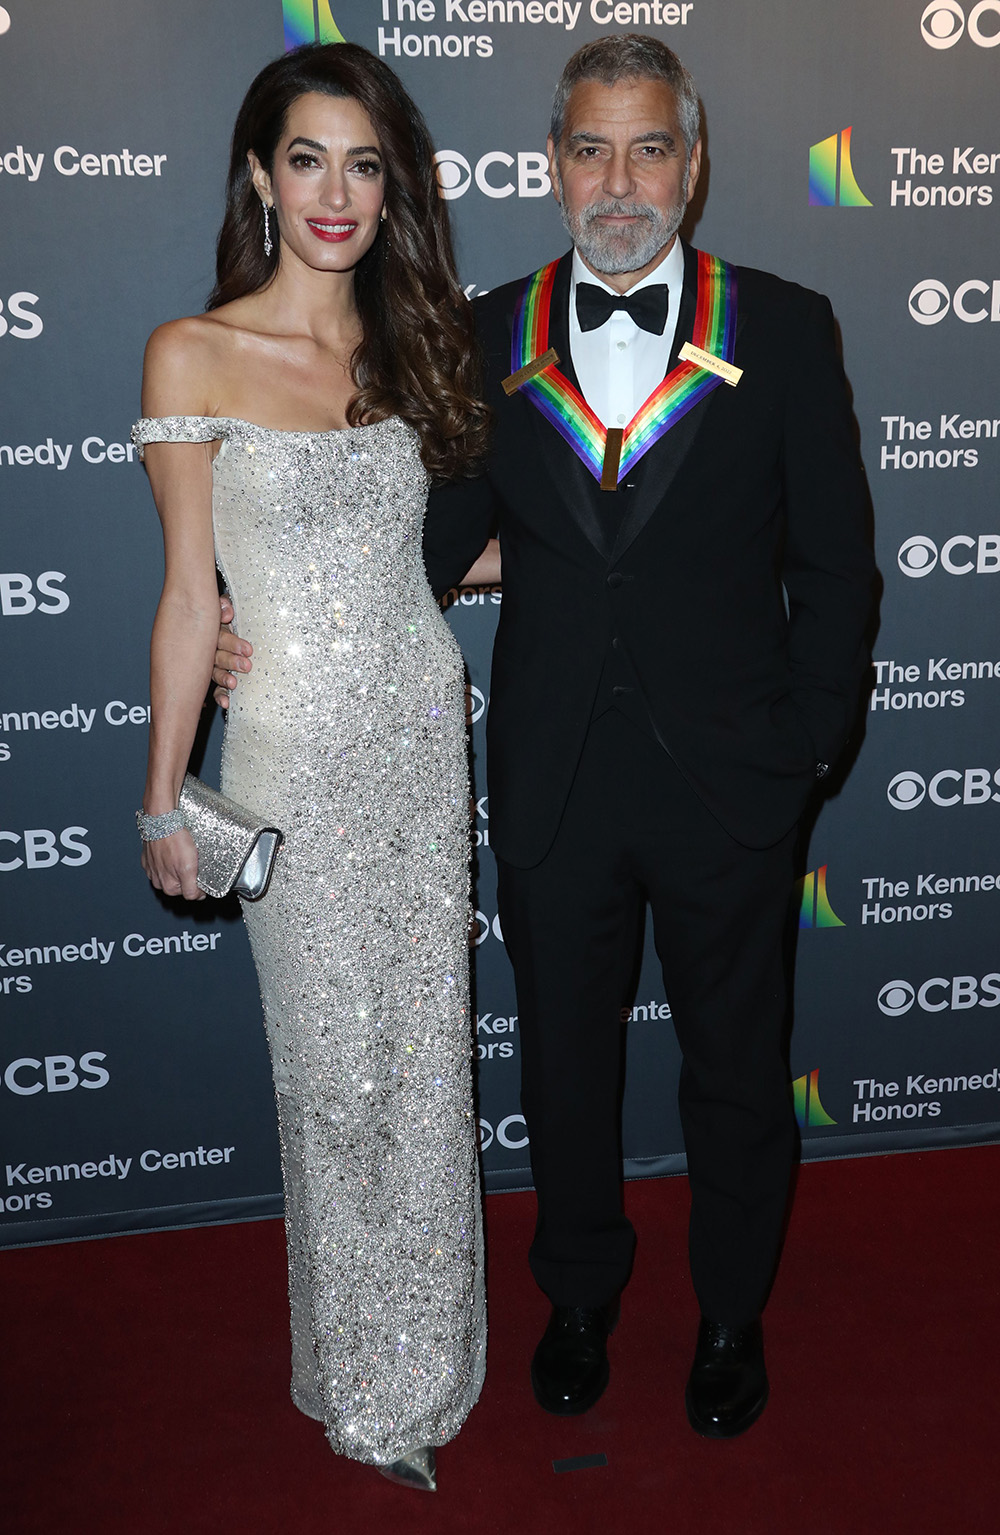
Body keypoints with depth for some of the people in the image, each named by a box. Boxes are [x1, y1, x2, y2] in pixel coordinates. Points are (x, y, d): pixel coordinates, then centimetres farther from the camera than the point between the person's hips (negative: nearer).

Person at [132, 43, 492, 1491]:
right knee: (339, 1070, 7)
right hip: (299, 747, -4)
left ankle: (423, 1354, 37)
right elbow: (191, 594, -5)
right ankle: (367, 1379, 32)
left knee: (429, 1050, 13)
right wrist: (163, 796, -5)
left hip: (426, 730, 4)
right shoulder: (194, 355, -6)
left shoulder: (412, 344, 8)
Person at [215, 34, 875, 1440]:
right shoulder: (487, 339, 2)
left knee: (734, 1070, 16)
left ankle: (733, 1315, 43)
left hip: (726, 789, -1)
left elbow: (833, 560, -1)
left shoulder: (784, 330, -3)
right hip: (551, 786, 2)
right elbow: (435, 535, 5)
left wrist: (807, 745, -5)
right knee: (564, 1064, 18)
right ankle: (580, 1297, 44)